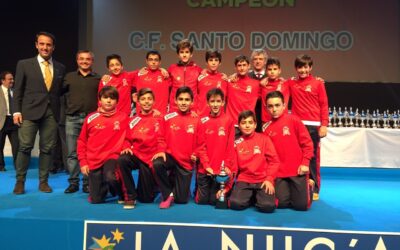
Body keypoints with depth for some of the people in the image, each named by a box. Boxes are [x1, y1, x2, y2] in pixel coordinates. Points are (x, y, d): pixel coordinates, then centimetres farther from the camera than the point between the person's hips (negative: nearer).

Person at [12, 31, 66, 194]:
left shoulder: (60, 68, 13)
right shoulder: (24, 64, 7)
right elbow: (18, 90, 4)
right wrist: (16, 111, -3)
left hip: (51, 113, 2)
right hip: (30, 112, -2)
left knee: (47, 149, 4)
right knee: (25, 147, -2)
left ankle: (43, 181, 14)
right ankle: (20, 181, 13)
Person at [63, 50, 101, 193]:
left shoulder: (98, 79, 10)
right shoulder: (69, 77, 13)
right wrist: (66, 109, 3)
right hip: (72, 119, 1)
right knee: (72, 153, 3)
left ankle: (87, 183, 8)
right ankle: (73, 182, 11)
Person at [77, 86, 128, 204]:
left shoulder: (123, 117, -3)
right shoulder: (91, 118, 1)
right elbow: (82, 141, 7)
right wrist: (83, 162, 2)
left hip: (113, 157, -2)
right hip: (94, 160, 2)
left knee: (110, 177, -35)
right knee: (96, 199, 2)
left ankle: (124, 194, -2)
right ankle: (104, 187, 38)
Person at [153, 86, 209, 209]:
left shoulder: (196, 121, -5)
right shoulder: (168, 118, -5)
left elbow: (200, 144, 0)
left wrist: (206, 165, -4)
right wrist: (161, 151, -16)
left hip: (187, 162, 0)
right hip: (170, 156, 0)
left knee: (182, 199, 1)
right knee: (157, 164, -36)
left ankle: (175, 180, 37)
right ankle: (168, 194, -8)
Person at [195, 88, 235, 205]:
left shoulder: (228, 121, -2)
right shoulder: (202, 122, 3)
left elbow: (230, 146, -4)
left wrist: (227, 166, -9)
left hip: (221, 169, -2)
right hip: (204, 169, 2)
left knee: (214, 200, 5)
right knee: (201, 200, 7)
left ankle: (225, 190, 34)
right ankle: (199, 188, 38)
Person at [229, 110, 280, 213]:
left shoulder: (264, 139, 1)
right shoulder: (237, 143, 6)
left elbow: (274, 160, 0)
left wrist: (269, 179, -11)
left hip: (263, 180, -1)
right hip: (244, 180, 2)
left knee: (268, 206, -25)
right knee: (235, 203, -24)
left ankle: (260, 196, 11)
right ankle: (252, 197, 9)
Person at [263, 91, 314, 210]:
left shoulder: (293, 120, -4)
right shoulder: (266, 128, 4)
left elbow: (307, 143, -4)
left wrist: (305, 163, -9)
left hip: (297, 170, -2)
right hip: (279, 172, 3)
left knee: (301, 204, -5)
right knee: (281, 203, -5)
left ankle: (307, 189, 29)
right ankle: (289, 191, 28)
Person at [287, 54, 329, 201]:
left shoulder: (318, 83, 2)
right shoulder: (291, 83, 9)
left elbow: (324, 105, 0)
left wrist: (324, 125, -5)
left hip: (313, 125, -2)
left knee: (312, 157, 2)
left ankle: (314, 189, 12)